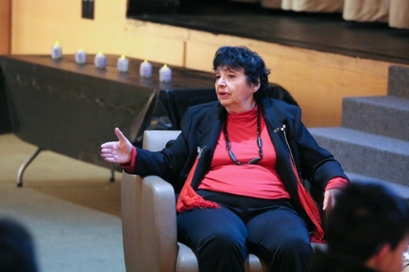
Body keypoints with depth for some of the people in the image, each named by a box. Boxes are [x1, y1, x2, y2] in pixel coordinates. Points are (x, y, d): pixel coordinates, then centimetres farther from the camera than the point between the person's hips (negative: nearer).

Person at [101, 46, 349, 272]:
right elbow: (170, 165, 18)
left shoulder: (283, 117, 19)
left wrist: (335, 184, -3)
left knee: (294, 246, -37)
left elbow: (321, 162, 19)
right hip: (213, 205, 0)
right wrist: (133, 157, -1)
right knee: (221, 241, -39)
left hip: (271, 209, 0)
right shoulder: (200, 118, 21)